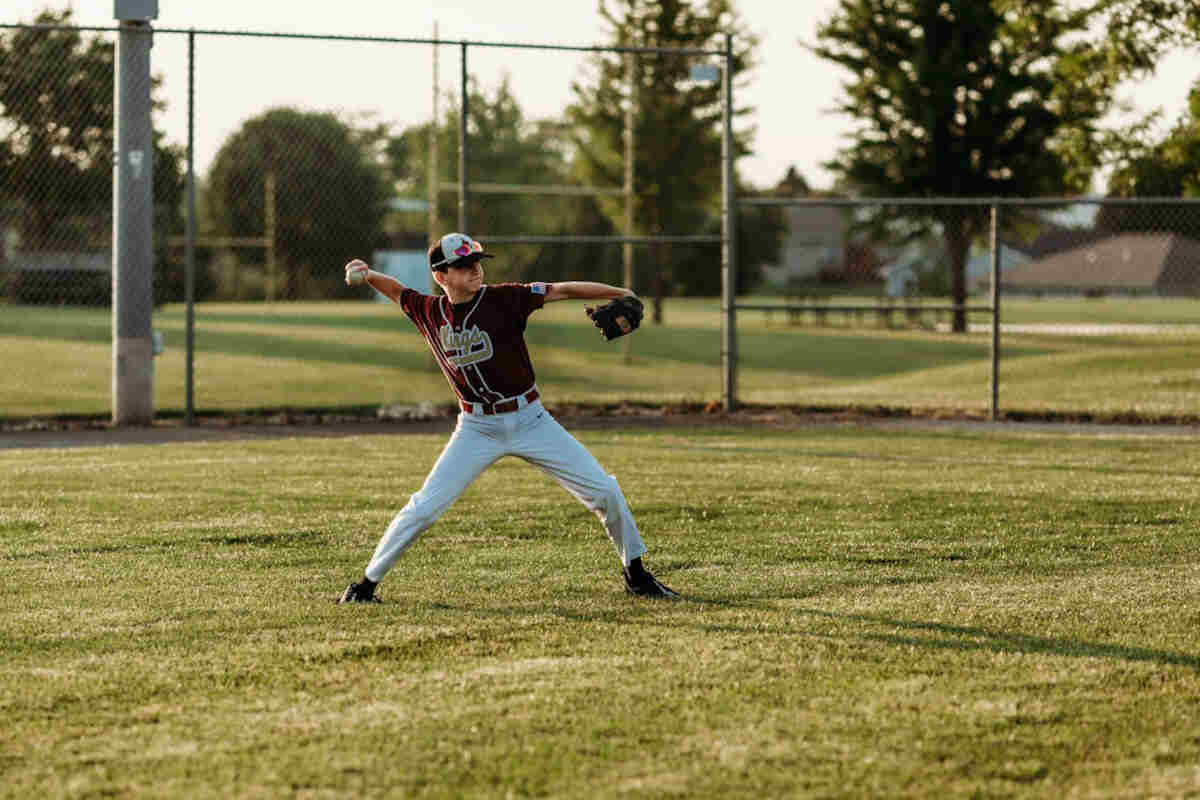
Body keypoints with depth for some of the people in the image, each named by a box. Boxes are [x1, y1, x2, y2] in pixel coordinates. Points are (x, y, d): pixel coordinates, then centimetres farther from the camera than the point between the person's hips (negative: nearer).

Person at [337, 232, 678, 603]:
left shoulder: (504, 299, -10)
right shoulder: (429, 311, -1)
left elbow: (563, 290, -14)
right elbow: (396, 290, 16)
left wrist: (623, 295, -23)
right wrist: (366, 275, -4)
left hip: (530, 420, 0)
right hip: (477, 429, 1)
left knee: (604, 491, -3)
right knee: (424, 507, -7)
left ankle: (635, 574, 16)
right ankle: (367, 583, 7)